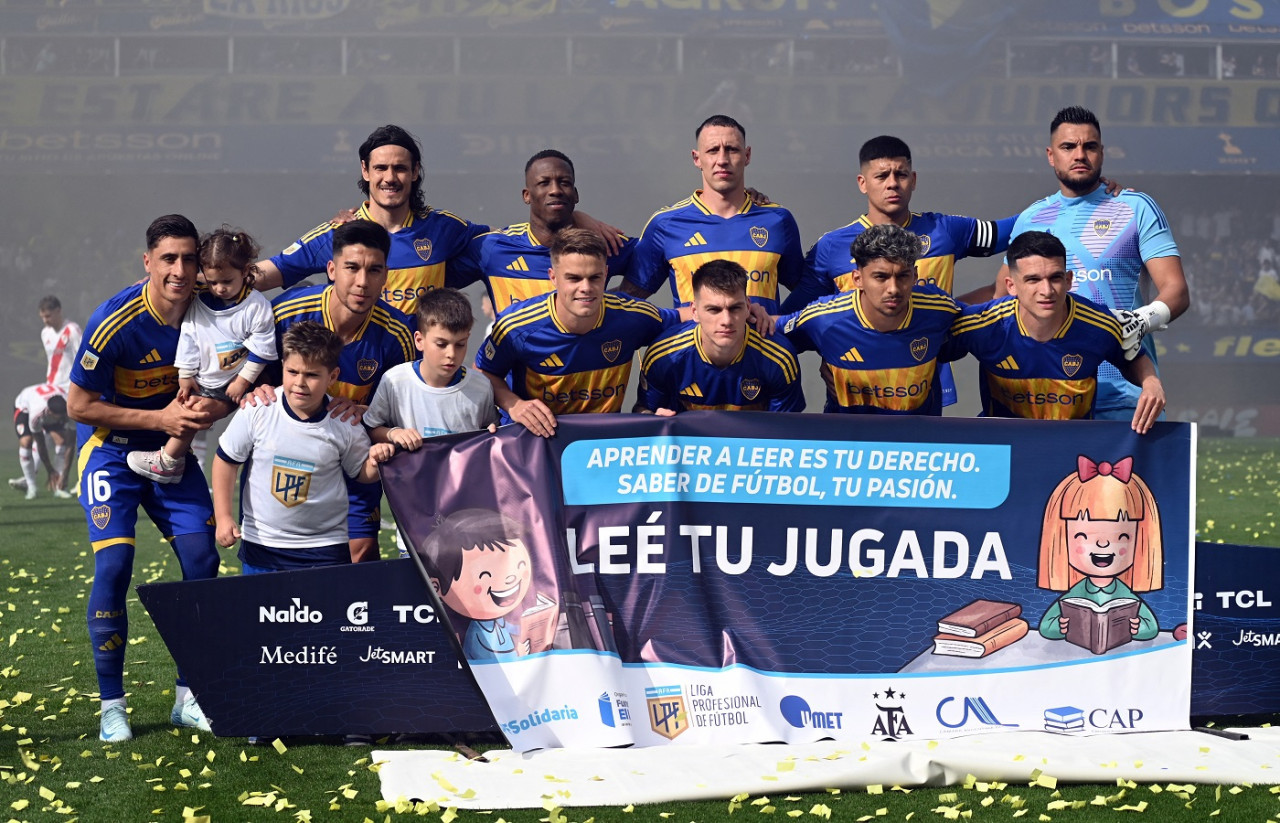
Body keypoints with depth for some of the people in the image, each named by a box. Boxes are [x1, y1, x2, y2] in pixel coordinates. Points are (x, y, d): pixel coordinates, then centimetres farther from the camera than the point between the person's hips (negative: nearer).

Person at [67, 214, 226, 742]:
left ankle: (188, 697, 9)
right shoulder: (115, 322, -24)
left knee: (202, 559, -5)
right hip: (110, 447, -4)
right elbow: (78, 405, -17)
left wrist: (213, 408, -21)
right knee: (113, 564, -15)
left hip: (171, 450, 4)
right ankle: (111, 706, -3)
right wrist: (160, 418, -23)